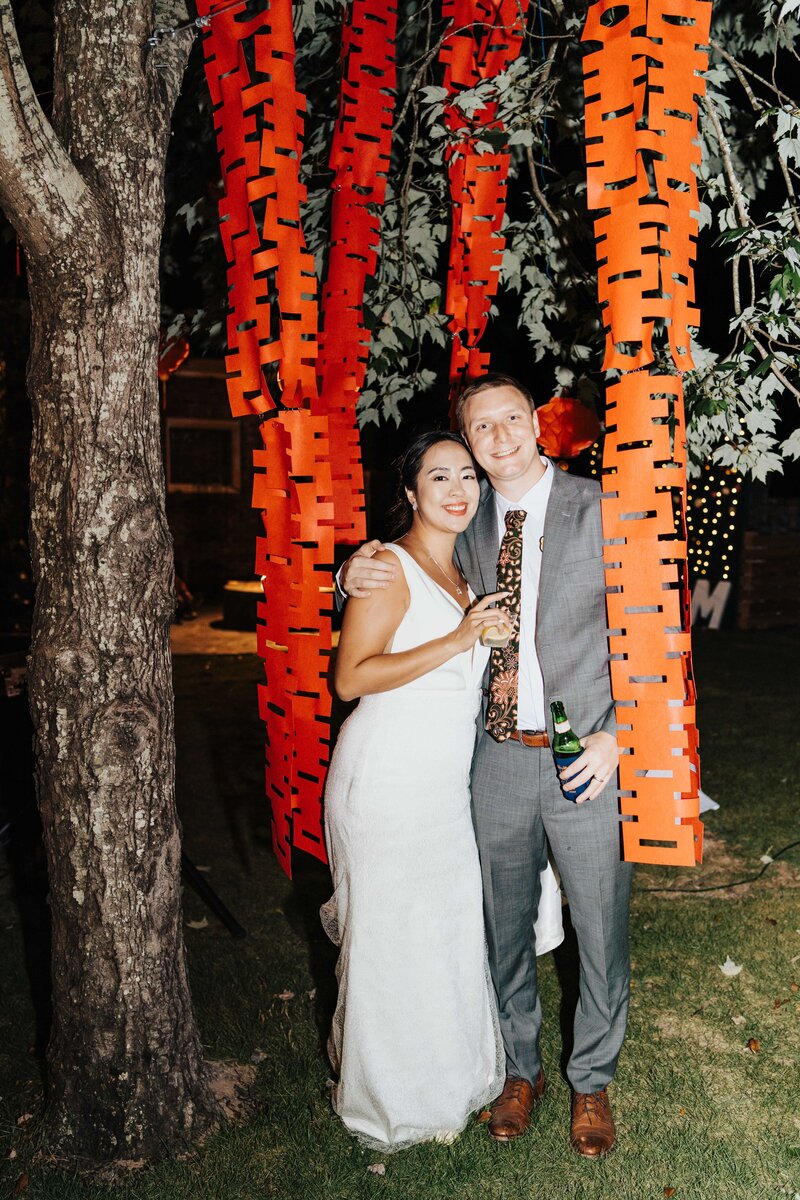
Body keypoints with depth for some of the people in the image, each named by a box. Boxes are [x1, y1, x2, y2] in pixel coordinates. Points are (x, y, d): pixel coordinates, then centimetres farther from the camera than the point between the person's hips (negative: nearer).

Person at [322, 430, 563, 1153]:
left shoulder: (466, 572, 13)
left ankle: (446, 1077, 36)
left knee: (452, 926, 15)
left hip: (448, 784, 8)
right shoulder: (390, 565, -12)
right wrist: (458, 640, -22)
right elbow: (351, 678, -20)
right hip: (387, 777, -8)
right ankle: (394, 1100, 27)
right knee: (394, 936, 6)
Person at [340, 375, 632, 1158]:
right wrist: (354, 577, -7)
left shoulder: (602, 511, -5)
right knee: (504, 930, 17)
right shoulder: (467, 528, 5)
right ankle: (521, 1069, 41)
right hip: (497, 759, 3)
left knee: (600, 933, 12)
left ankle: (591, 1081, 37)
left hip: (588, 759, -2)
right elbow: (401, 593, 17)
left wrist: (617, 735, -14)